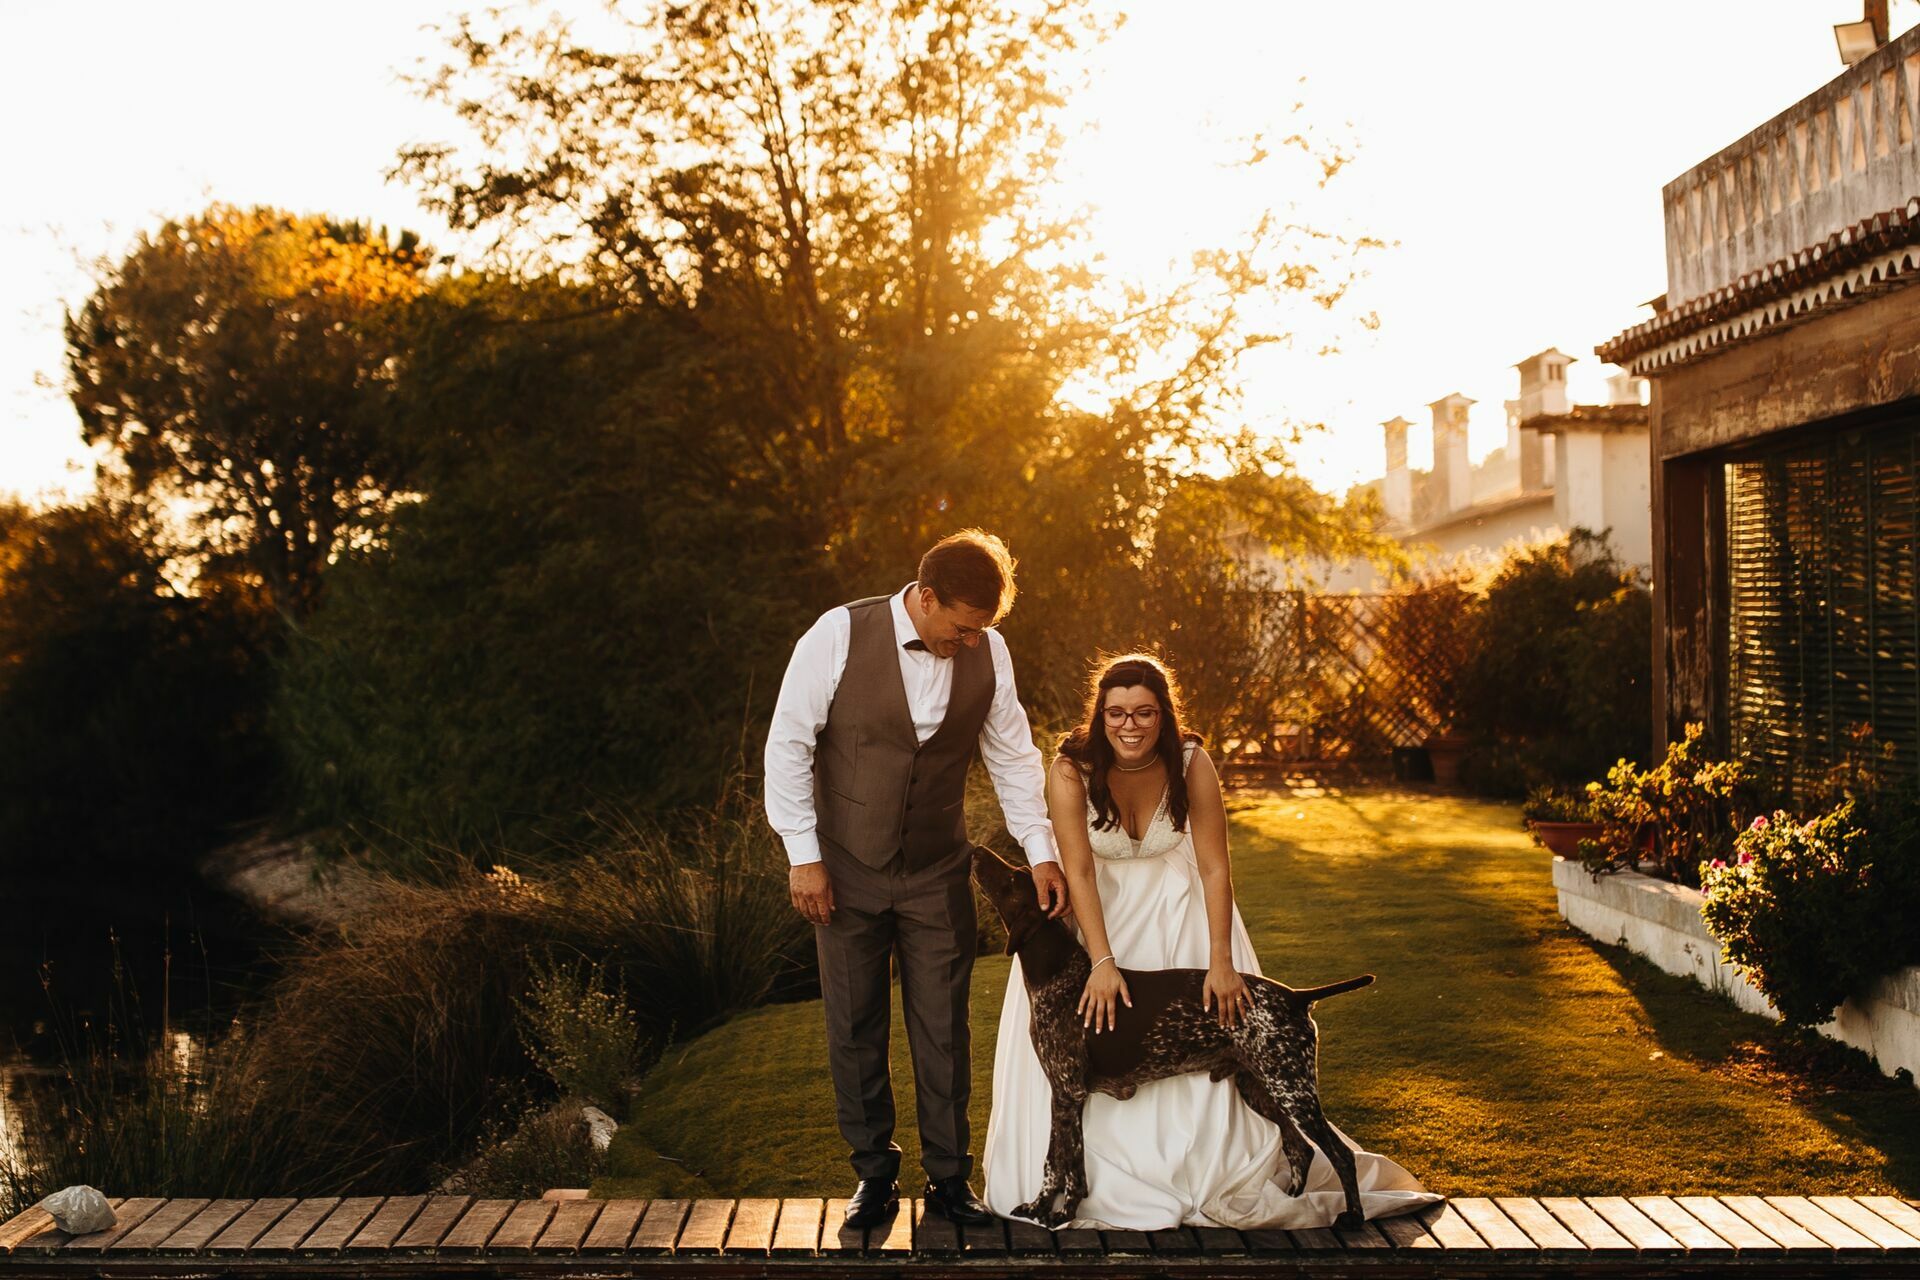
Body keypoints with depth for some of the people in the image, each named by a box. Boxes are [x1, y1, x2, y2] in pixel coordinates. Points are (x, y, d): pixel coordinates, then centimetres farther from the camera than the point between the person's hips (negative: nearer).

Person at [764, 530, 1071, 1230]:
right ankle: (874, 1173, 23)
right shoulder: (839, 635, -16)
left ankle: (949, 1176, 20)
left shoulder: (988, 651, -7)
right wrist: (804, 854, -10)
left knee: (943, 1029, 6)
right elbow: (788, 744, -10)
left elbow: (1012, 755, 4)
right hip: (846, 870, -2)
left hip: (939, 873, 2)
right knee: (854, 1031, 8)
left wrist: (1041, 850, -1)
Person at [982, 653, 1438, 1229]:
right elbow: (1079, 871, -27)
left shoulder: (1191, 765, -20)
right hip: (1095, 911, -1)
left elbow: (1215, 868, -19)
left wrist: (1220, 961, -26)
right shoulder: (1071, 771, -23)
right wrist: (1102, 962, -35)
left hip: (1176, 910, 1)